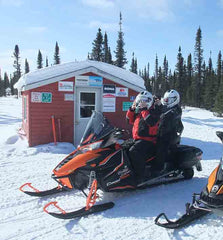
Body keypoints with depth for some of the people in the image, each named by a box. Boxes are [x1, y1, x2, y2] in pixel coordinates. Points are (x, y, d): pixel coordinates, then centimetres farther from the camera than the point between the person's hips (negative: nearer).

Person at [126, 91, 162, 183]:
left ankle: (141, 175, -27)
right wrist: (132, 109, 9)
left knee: (134, 151, -33)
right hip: (137, 139, 9)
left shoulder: (154, 111, -4)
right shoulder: (138, 112, 20)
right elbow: (130, 120, 23)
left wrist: (144, 109, -20)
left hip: (148, 140, -9)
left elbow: (151, 122, -23)